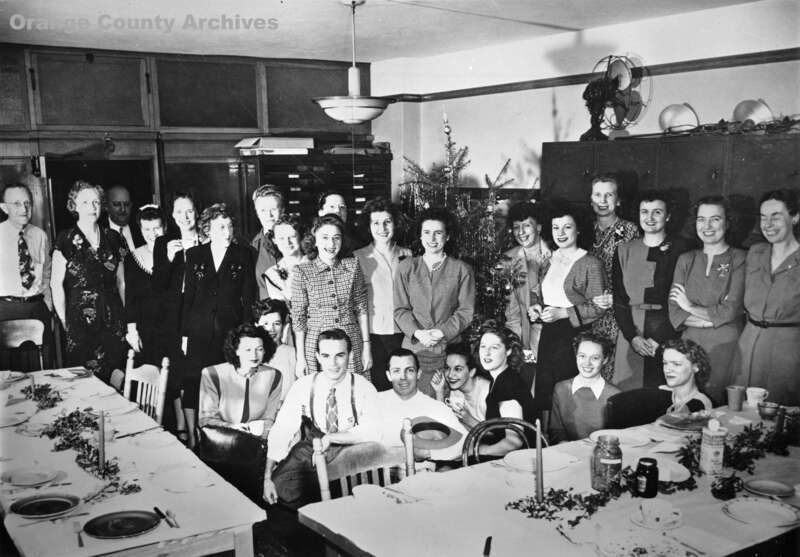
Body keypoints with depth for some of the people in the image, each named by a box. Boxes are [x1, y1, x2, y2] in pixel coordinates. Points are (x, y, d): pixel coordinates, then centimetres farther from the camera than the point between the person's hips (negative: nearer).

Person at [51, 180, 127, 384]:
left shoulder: (113, 238, 9)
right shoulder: (66, 240, -2)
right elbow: (56, 284, -1)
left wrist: (126, 316, 8)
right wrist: (64, 321, -5)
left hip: (113, 319, 3)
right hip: (80, 319, -3)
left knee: (116, 378, 0)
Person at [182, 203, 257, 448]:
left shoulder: (243, 255, 4)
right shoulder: (194, 255, 9)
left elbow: (248, 297, 3)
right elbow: (188, 295, 9)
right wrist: (184, 333, 3)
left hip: (230, 331, -1)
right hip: (199, 331, 2)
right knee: (192, 383, -2)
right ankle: (192, 438, 9)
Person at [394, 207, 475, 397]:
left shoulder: (462, 270, 6)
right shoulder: (406, 267, 10)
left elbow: (466, 311, 1)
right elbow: (400, 309, 7)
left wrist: (442, 332, -12)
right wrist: (417, 333, -10)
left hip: (449, 348, -1)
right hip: (413, 348, 1)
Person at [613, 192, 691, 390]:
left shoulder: (680, 248, 2)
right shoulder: (625, 251, 11)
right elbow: (619, 299, 8)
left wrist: (658, 338, -10)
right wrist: (632, 336, -5)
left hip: (669, 331, -2)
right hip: (632, 333, 2)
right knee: (629, 389, -2)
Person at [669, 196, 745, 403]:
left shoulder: (740, 260, -1)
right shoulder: (686, 260, 11)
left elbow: (731, 310, -10)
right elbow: (674, 311, 3)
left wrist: (691, 308, 0)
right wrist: (712, 319, -9)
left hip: (725, 345, -3)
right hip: (690, 343, 3)